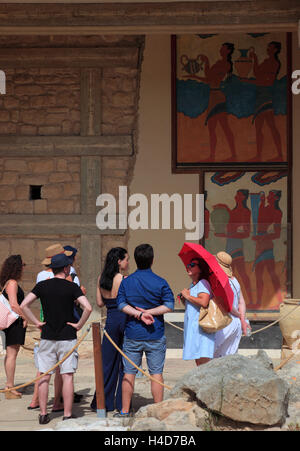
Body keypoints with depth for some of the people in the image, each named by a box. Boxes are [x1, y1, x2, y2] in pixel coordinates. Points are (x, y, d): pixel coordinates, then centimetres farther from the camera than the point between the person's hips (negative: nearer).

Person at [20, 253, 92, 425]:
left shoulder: (42, 286, 1)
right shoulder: (72, 287, -7)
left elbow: (24, 305, -5)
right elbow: (88, 308, -18)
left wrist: (37, 322, 2)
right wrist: (79, 325, -5)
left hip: (47, 338, 3)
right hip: (67, 338, -3)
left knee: (44, 376, 9)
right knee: (68, 376, 2)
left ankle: (43, 414, 11)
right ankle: (67, 415, 3)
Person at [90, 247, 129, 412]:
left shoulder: (101, 279, 5)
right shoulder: (123, 279, -13)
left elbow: (100, 302, 10)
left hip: (110, 319, 5)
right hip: (124, 318, -5)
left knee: (107, 361, 11)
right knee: (124, 362, 4)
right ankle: (122, 403, 8)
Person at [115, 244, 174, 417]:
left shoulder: (126, 281, 1)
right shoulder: (160, 282, -4)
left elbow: (121, 304, -6)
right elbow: (169, 305, -10)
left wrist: (139, 314, -13)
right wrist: (148, 312, -11)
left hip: (132, 335, 2)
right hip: (155, 335, -1)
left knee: (129, 372, 8)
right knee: (156, 373, 4)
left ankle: (125, 411, 12)